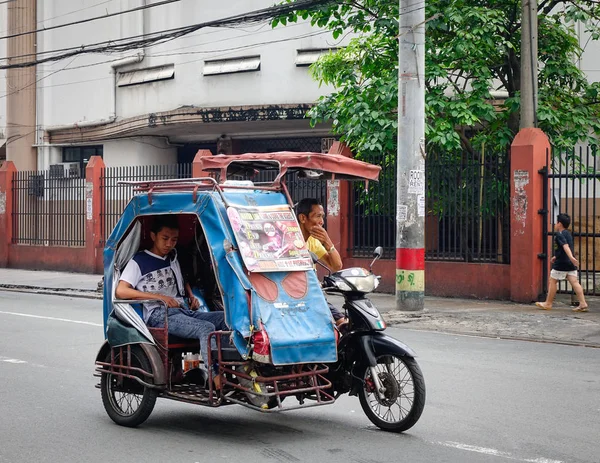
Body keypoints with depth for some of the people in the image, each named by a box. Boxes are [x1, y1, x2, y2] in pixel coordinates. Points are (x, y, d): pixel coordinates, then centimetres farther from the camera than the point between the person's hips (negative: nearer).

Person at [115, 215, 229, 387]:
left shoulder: (173, 257, 25)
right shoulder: (139, 261, 4)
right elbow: (121, 291, -8)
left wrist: (191, 297, 17)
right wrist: (160, 297, -13)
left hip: (184, 310, 7)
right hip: (159, 315, -7)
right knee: (206, 328, -33)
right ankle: (216, 376, -41)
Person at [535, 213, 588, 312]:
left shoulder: (559, 235, -12)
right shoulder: (568, 234, 16)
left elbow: (565, 246, -27)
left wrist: (571, 257, -40)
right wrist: (556, 257, 37)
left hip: (561, 263, -8)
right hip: (571, 264, 8)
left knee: (553, 281, 5)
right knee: (574, 282, 1)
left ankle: (548, 303, 12)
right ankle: (583, 303, -8)